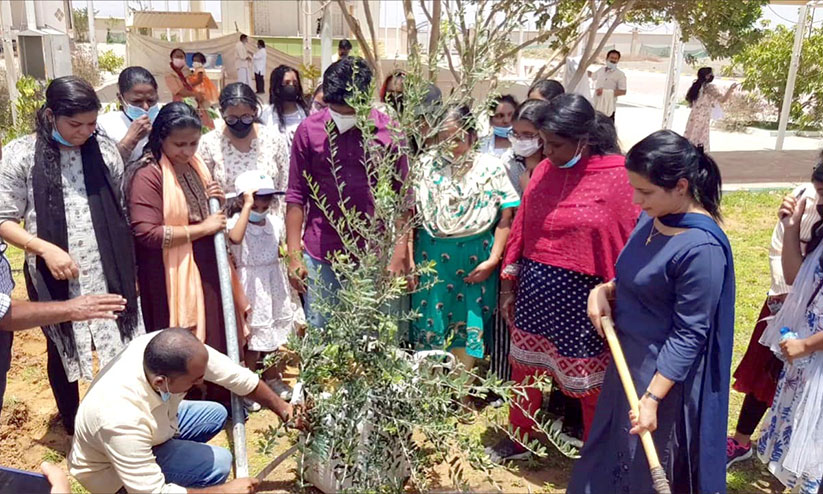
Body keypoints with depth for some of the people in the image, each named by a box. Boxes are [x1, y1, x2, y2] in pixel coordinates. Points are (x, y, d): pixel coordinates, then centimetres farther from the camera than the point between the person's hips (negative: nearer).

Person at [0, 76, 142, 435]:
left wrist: (131, 268, 7)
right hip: (54, 278, -1)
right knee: (63, 352, 16)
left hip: (109, 274, 1)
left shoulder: (105, 149, 1)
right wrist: (46, 249, -19)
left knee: (121, 351, 6)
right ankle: (73, 430, 37)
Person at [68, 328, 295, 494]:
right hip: (111, 471, -7)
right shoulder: (122, 420, -43)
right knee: (217, 462, -21)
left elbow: (235, 375, -15)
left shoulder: (168, 349, -29)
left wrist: (282, 408, -6)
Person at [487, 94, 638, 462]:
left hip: (581, 297, -5)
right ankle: (519, 438, 41)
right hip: (534, 291, 5)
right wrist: (508, 284, 9)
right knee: (524, 366, 18)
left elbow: (627, 247, -11)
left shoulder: (619, 177, -14)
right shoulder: (545, 170, 1)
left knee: (589, 380, 12)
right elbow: (521, 229, 7)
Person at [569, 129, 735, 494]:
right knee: (612, 449, 24)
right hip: (628, 356, 8)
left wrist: (652, 398, -22)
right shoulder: (652, 216, -2)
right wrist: (605, 290, -5)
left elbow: (689, 335, -23)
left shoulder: (701, 248, -27)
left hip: (664, 371, -8)